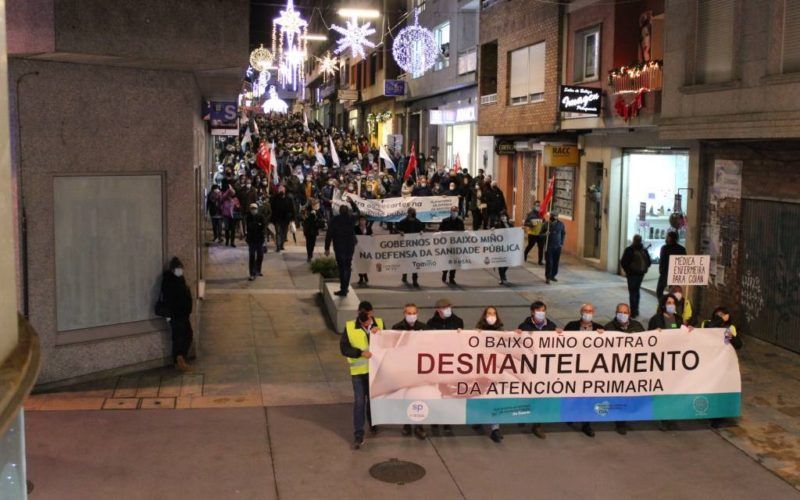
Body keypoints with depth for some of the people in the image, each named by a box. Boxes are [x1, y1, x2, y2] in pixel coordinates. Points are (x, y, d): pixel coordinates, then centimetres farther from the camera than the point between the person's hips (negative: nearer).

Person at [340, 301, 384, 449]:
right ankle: (358, 435, 1)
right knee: (359, 402, -4)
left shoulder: (379, 324, -3)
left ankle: (373, 424, 41)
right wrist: (361, 353, -24)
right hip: (358, 370, -2)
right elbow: (343, 348, -12)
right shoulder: (350, 327, -10)